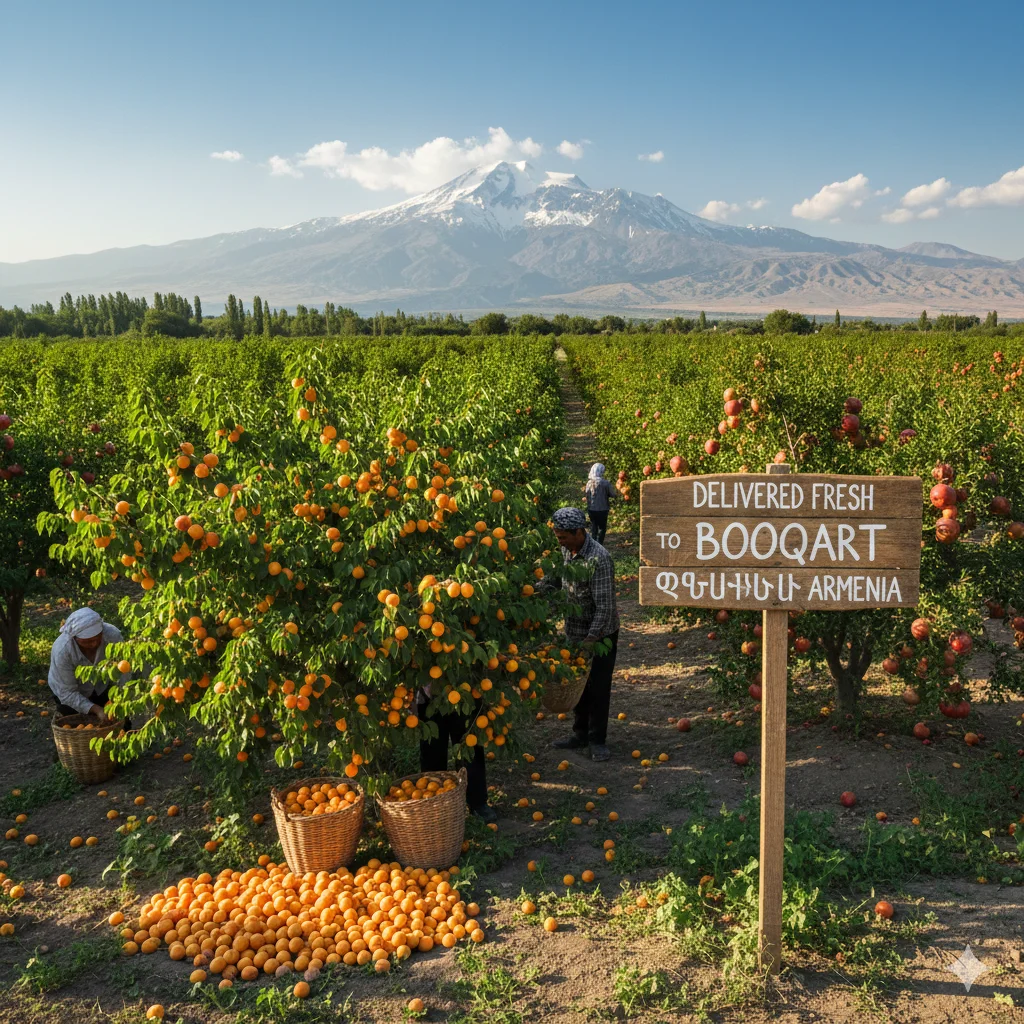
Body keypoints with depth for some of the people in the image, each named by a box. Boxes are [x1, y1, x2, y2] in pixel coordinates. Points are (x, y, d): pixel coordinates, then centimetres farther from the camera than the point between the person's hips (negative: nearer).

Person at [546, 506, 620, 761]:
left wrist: (591, 639, -28)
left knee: (598, 687, 4)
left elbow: (605, 606, -27)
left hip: (600, 634, -7)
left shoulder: (599, 559, -27)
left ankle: (597, 740, 18)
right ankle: (580, 733, 31)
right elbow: (558, 580, 14)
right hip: (574, 631, 7)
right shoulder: (566, 550, -3)